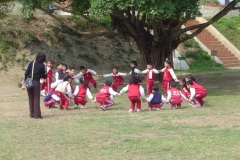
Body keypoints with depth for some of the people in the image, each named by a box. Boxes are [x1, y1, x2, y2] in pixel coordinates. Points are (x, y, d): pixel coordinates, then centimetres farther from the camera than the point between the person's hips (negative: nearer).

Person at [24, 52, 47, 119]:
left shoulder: (31, 63, -1)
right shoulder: (42, 66, -5)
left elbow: (26, 73, -2)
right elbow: (44, 76, 2)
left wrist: (25, 81, 6)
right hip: (36, 82, -2)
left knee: (31, 98, 11)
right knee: (36, 98, 3)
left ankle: (32, 114, 14)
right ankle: (37, 114, -1)